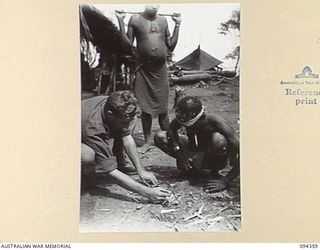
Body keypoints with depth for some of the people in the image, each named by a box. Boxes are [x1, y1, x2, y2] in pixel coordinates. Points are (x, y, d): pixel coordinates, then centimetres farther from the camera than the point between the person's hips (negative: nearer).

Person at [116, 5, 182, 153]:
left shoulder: (163, 20, 11)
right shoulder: (135, 19, 4)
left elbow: (171, 46, 10)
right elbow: (128, 43, -2)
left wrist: (177, 25, 8)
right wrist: (120, 21, -6)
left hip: (161, 70, 2)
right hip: (143, 70, -2)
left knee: (163, 109, 6)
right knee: (145, 109, 5)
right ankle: (147, 141, 18)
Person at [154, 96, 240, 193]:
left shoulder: (213, 121, -34)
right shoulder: (184, 119, -22)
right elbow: (171, 129, 1)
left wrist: (226, 181, -35)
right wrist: (178, 151, -16)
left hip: (215, 159, -4)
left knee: (219, 139, -40)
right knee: (159, 137, -9)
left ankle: (213, 173, -10)